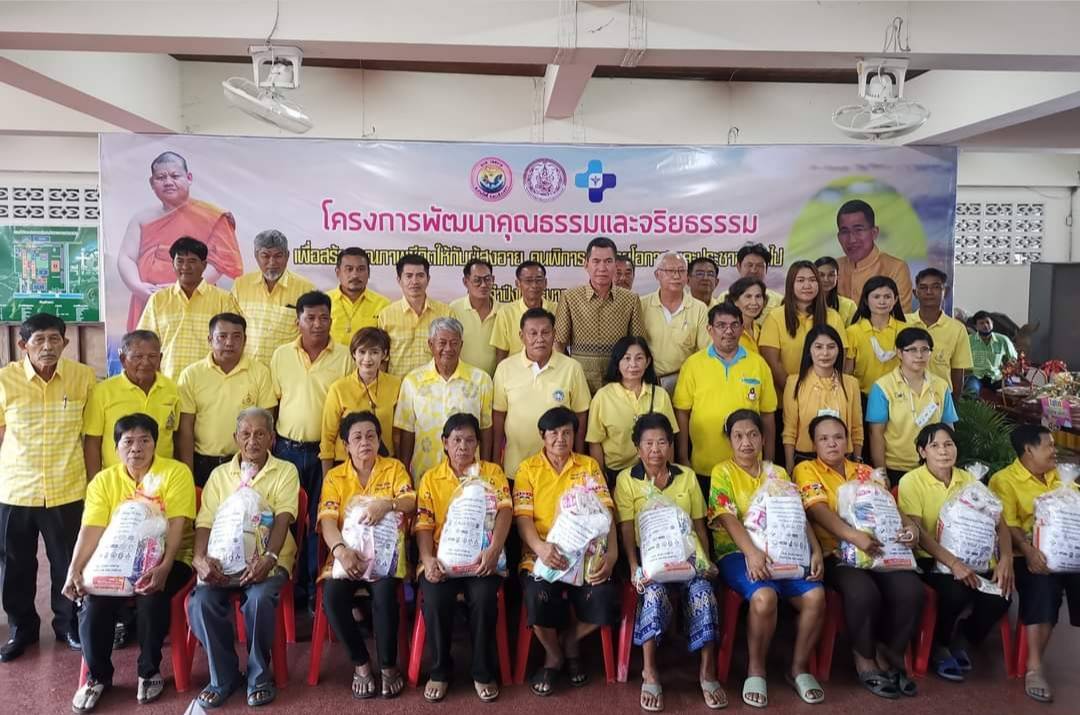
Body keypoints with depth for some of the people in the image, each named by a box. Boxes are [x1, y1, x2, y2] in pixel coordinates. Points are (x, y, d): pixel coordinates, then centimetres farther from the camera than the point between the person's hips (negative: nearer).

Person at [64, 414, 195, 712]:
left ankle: (150, 671, -5)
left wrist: (164, 567, -31)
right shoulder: (103, 480, 6)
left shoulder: (176, 472, -6)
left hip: (167, 560, -3)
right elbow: (91, 529, -4)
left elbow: (177, 525, -16)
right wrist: (75, 569, -21)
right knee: (93, 598, -23)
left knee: (151, 596, -31)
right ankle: (97, 675, 2)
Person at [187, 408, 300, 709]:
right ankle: (223, 675, -1)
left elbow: (283, 519, -8)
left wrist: (269, 557, -27)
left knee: (260, 599, -33)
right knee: (200, 602, -26)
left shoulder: (285, 471, 6)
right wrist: (199, 558, -17)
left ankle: (259, 675, -7)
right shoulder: (220, 474, 15)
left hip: (268, 560, -3)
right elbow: (205, 522, 4)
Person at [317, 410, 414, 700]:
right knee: (332, 597, -27)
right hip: (346, 554, 2)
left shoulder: (394, 468, 7)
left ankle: (388, 665, -9)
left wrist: (387, 504, -28)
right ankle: (360, 663, -5)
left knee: (384, 594, -31)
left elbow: (411, 503, -5)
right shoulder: (334, 476, 7)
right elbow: (326, 519, -6)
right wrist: (340, 549, -27)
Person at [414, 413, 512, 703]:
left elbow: (505, 510, -5)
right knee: (434, 599, -28)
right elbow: (423, 524, 4)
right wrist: (428, 559, -15)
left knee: (484, 598, -29)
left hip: (481, 557, -1)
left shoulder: (493, 472, 10)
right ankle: (440, 670, -3)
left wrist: (494, 548, -23)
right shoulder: (430, 478, 13)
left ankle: (484, 672, -7)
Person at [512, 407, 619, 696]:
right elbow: (523, 516, -3)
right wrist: (540, 547, -24)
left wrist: (612, 553, -16)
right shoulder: (528, 468, 7)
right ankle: (553, 654, 5)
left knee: (604, 601, -26)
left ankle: (571, 641, 10)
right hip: (541, 555, -1)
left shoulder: (589, 465, 11)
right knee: (538, 600, -30)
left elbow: (604, 511, 1)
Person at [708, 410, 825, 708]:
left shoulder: (777, 473, 17)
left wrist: (816, 551, -7)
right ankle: (755, 669, -9)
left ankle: (799, 667, 0)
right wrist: (752, 552, -26)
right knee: (764, 596, -34)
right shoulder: (722, 472, 3)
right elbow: (728, 518, -10)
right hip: (737, 553, -4)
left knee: (815, 595, -22)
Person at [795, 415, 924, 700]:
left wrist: (909, 524, -10)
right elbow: (818, 510, -12)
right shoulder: (807, 470, 3)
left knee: (911, 589, -22)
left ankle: (889, 655, 2)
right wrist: (853, 536, -28)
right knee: (863, 592, -33)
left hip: (877, 550, 5)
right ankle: (864, 660, -6)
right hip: (835, 553, -5)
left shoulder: (865, 472, 21)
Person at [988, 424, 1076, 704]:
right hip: (1031, 557, -5)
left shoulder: (1059, 477, 23)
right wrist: (1028, 551, -26)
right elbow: (1007, 524, -10)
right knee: (1043, 586, -33)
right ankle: (1034, 668, -25)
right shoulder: (1004, 479, 2)